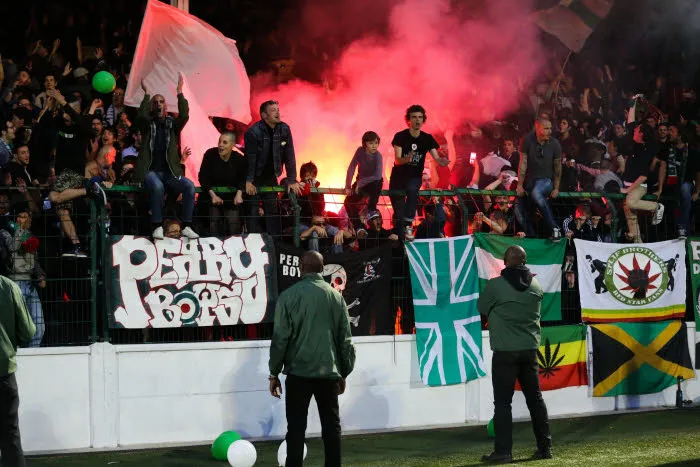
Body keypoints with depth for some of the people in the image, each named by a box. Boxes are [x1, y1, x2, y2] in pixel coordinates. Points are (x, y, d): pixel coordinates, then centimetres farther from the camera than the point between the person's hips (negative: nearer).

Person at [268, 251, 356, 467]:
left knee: (296, 427, 0)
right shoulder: (336, 296, 5)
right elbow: (345, 339, 8)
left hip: (298, 371, -2)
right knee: (331, 425, 9)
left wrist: (274, 373, 2)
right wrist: (343, 373, 18)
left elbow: (280, 338, -7)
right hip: (328, 371, 3)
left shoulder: (289, 296, -5)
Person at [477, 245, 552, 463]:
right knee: (535, 398, 12)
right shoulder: (536, 286, 4)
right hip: (530, 349, 5)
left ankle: (503, 451, -5)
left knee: (503, 402, -2)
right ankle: (545, 447, 15)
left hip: (505, 351, -5)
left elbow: (482, 308, 2)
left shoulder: (495, 285, -11)